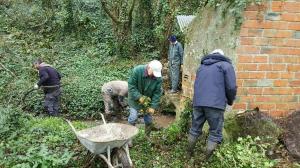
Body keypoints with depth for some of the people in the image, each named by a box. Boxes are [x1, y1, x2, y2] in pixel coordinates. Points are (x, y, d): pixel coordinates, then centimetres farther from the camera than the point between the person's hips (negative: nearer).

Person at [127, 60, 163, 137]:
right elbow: (131, 86, -23)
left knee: (148, 116, 9)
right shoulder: (137, 70, -28)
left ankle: (148, 135, 29)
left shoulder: (158, 78, -20)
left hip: (148, 99, 3)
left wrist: (153, 107, -20)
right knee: (133, 117, -5)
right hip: (135, 98, -2)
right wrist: (140, 97, -29)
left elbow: (157, 93, -15)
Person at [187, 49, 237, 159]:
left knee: (195, 129, 17)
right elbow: (231, 87, -1)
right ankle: (207, 160, 7)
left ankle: (189, 154, 28)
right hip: (215, 104, -5)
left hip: (198, 103, 5)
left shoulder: (202, 66, 25)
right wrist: (230, 101, 15)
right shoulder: (226, 65, 8)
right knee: (215, 133, 6)